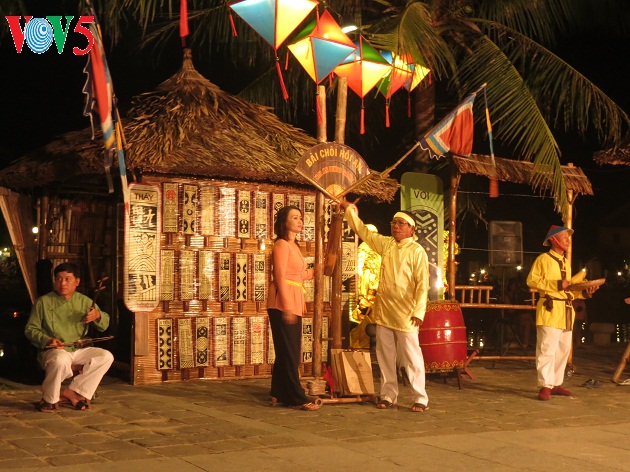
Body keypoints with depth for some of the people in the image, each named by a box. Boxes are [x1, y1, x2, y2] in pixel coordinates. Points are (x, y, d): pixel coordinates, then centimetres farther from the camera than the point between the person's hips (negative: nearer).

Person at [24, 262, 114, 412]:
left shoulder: (84, 301, 9)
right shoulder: (43, 302, -1)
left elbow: (104, 326, 15)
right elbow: (30, 329, 0)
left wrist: (98, 316, -10)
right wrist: (47, 340, -19)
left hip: (78, 350, 5)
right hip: (53, 350, -5)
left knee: (106, 356, -17)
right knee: (61, 360, -39)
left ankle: (72, 392, -13)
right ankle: (49, 400, -14)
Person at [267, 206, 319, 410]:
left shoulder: (294, 246, 18)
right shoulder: (282, 244, -9)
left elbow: (298, 276, 14)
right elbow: (280, 277, -16)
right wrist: (287, 307, -21)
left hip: (293, 303, 9)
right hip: (282, 303, -9)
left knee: (289, 352, 13)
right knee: (289, 352, -5)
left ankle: (279, 394, 20)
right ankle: (297, 398, -2)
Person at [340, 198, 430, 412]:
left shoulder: (417, 251, -8)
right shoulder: (386, 244, 10)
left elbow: (422, 284, -12)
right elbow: (363, 231, 20)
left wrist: (419, 312, -20)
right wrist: (349, 209, 19)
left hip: (405, 314, -6)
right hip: (383, 311, 6)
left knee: (412, 357, -4)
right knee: (385, 356, 10)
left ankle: (420, 399, 3)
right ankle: (388, 396, 19)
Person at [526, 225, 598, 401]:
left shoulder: (565, 262, 21)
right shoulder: (543, 259, -4)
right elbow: (532, 281, -14)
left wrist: (584, 292, 8)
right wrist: (558, 284, -18)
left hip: (566, 311, 9)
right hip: (550, 309, -9)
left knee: (563, 350, 10)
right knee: (547, 349, -10)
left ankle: (556, 384, 18)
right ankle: (545, 386, -8)